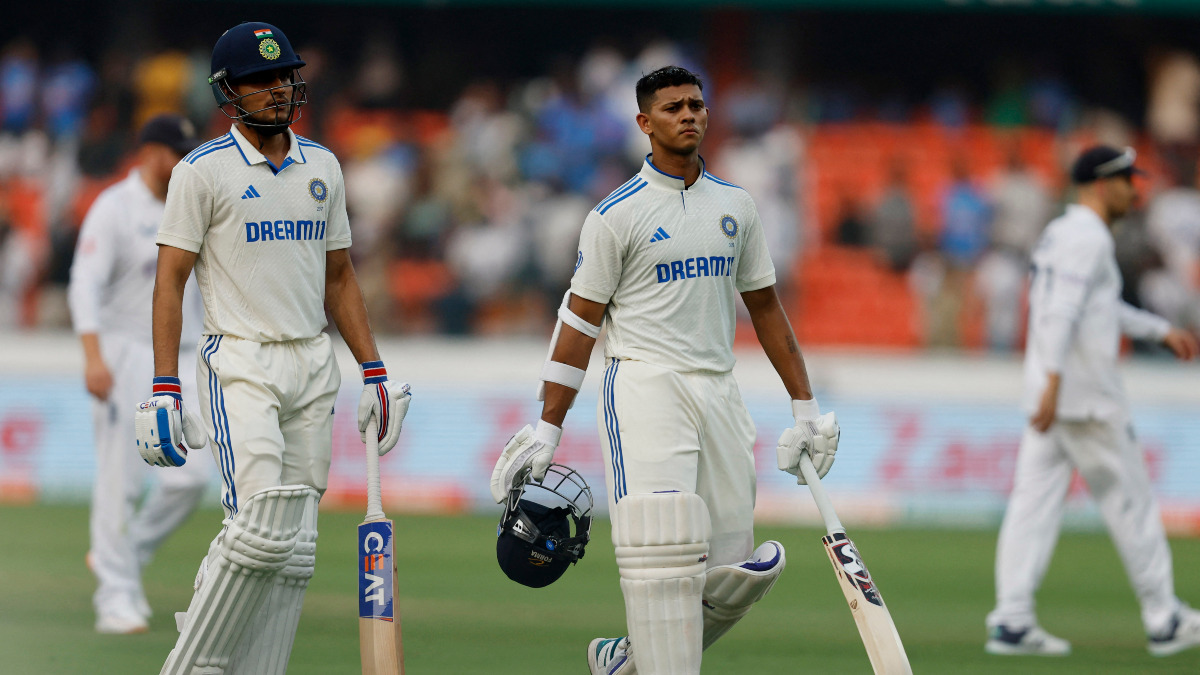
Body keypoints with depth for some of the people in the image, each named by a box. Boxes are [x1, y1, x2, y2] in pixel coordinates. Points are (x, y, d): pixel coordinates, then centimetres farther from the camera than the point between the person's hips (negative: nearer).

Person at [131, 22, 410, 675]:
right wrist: (164, 390, -14)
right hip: (240, 368, -6)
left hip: (312, 366, 6)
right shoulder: (204, 171, -4)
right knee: (262, 531, -19)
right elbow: (169, 282, -6)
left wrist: (374, 371, 12)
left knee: (294, 547, 3)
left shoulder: (321, 166, 13)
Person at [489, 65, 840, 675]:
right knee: (666, 549, -19)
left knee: (738, 570, 1)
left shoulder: (735, 206, 13)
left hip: (719, 393, 5)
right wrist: (548, 428, -7)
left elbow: (764, 306, 19)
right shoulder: (617, 214, -3)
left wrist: (805, 406, 16)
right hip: (644, 389, -5)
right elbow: (580, 320, -2)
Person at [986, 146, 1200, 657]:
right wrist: (1054, 380, -32)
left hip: (1051, 391, 9)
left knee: (1035, 501, 2)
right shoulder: (1088, 238, -12)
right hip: (1086, 394, -9)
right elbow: (1062, 312, -25)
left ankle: (1011, 621, -5)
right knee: (1129, 500, 1)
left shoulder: (1059, 233, 19)